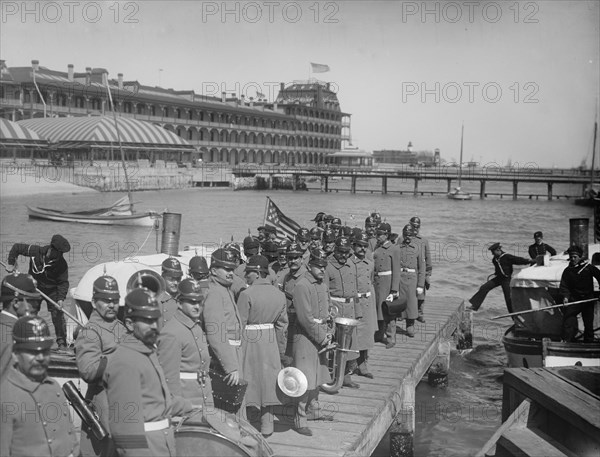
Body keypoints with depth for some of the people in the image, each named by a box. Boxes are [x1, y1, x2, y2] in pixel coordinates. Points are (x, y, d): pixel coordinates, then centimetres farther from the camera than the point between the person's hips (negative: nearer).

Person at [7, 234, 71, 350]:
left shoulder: (62, 264, -22)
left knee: (58, 315, -10)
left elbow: (63, 282, -17)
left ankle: (62, 342, 1)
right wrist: (11, 264, -10)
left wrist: (61, 298, -30)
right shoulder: (34, 251, -21)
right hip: (34, 287, 2)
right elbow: (16, 247, -7)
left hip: (52, 290, -2)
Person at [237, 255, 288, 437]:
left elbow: (239, 325, -14)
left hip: (250, 341, -5)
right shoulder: (279, 294, 3)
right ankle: (267, 427, 21)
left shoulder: (247, 294, -15)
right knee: (267, 382, 14)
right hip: (270, 342, 5)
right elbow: (282, 326, 8)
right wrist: (281, 352, 17)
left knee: (248, 382, 5)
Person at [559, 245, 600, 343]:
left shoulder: (589, 268, -2)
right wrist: (565, 296, -21)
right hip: (573, 300, 1)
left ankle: (589, 344, 16)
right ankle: (565, 342, -11)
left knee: (589, 324, 5)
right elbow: (563, 286, -2)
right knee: (568, 321, -11)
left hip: (588, 300, -1)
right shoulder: (567, 270, 4)